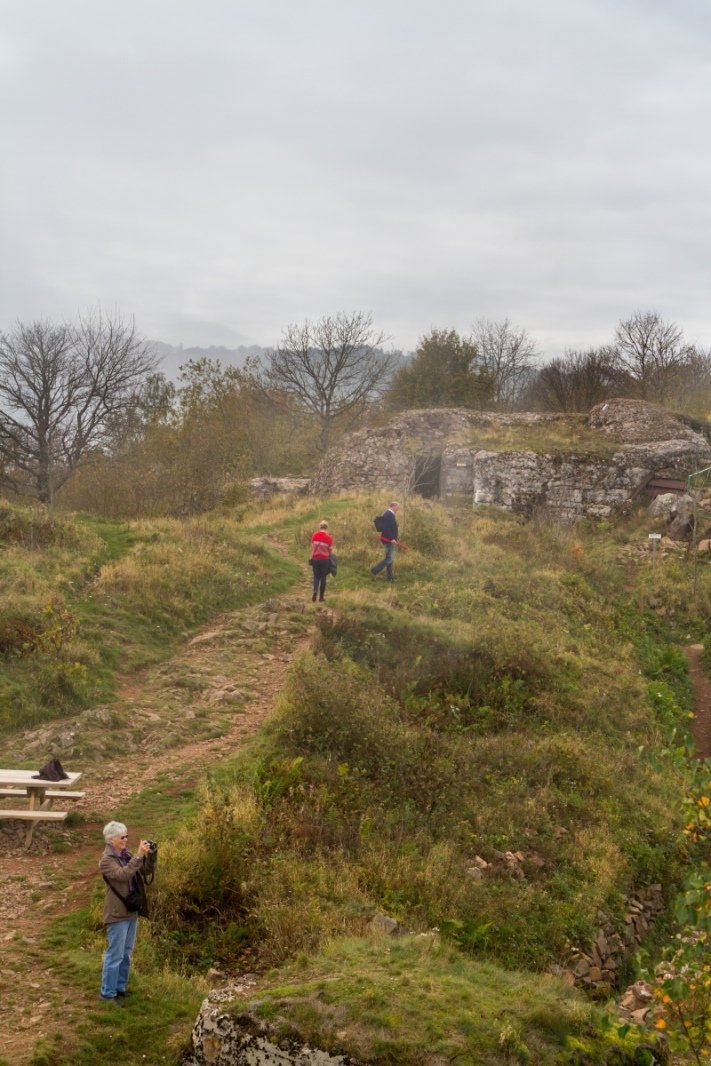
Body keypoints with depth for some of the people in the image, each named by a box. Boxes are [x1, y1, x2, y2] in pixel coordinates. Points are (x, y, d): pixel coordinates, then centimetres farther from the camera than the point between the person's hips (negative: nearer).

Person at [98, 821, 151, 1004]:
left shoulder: (126, 855, 8)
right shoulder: (106, 860, -15)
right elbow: (123, 874, -29)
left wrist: (148, 855, -8)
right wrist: (139, 855, -31)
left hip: (132, 911, 8)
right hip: (117, 914, -8)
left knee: (126, 954, 17)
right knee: (115, 955, -2)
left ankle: (120, 987, 28)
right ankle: (108, 993, 8)